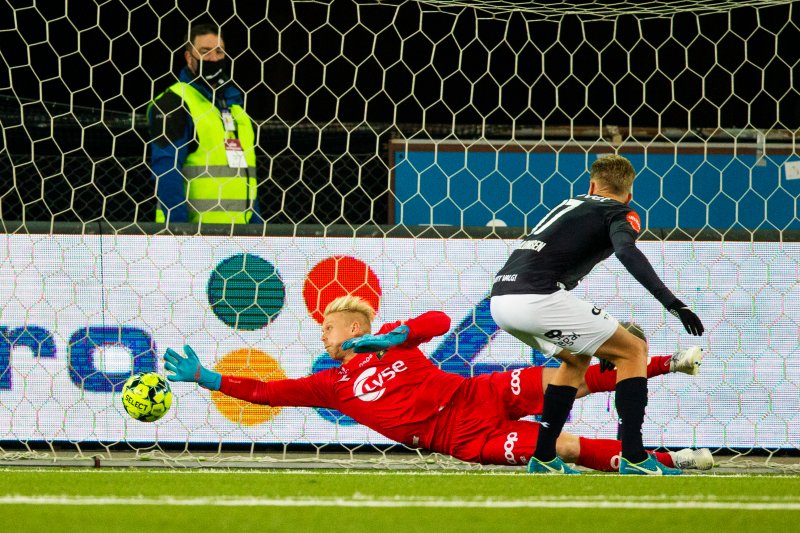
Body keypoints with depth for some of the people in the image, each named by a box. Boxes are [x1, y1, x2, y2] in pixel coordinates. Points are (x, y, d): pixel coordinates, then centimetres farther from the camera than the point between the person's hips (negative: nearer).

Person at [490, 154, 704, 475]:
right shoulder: (620, 213, 8)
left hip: (500, 299, 8)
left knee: (577, 359, 30)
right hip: (536, 297, -8)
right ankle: (633, 457, -4)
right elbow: (627, 253, -15)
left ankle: (544, 457, 25)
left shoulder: (570, 205, 32)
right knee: (634, 350, 4)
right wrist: (671, 302, -23)